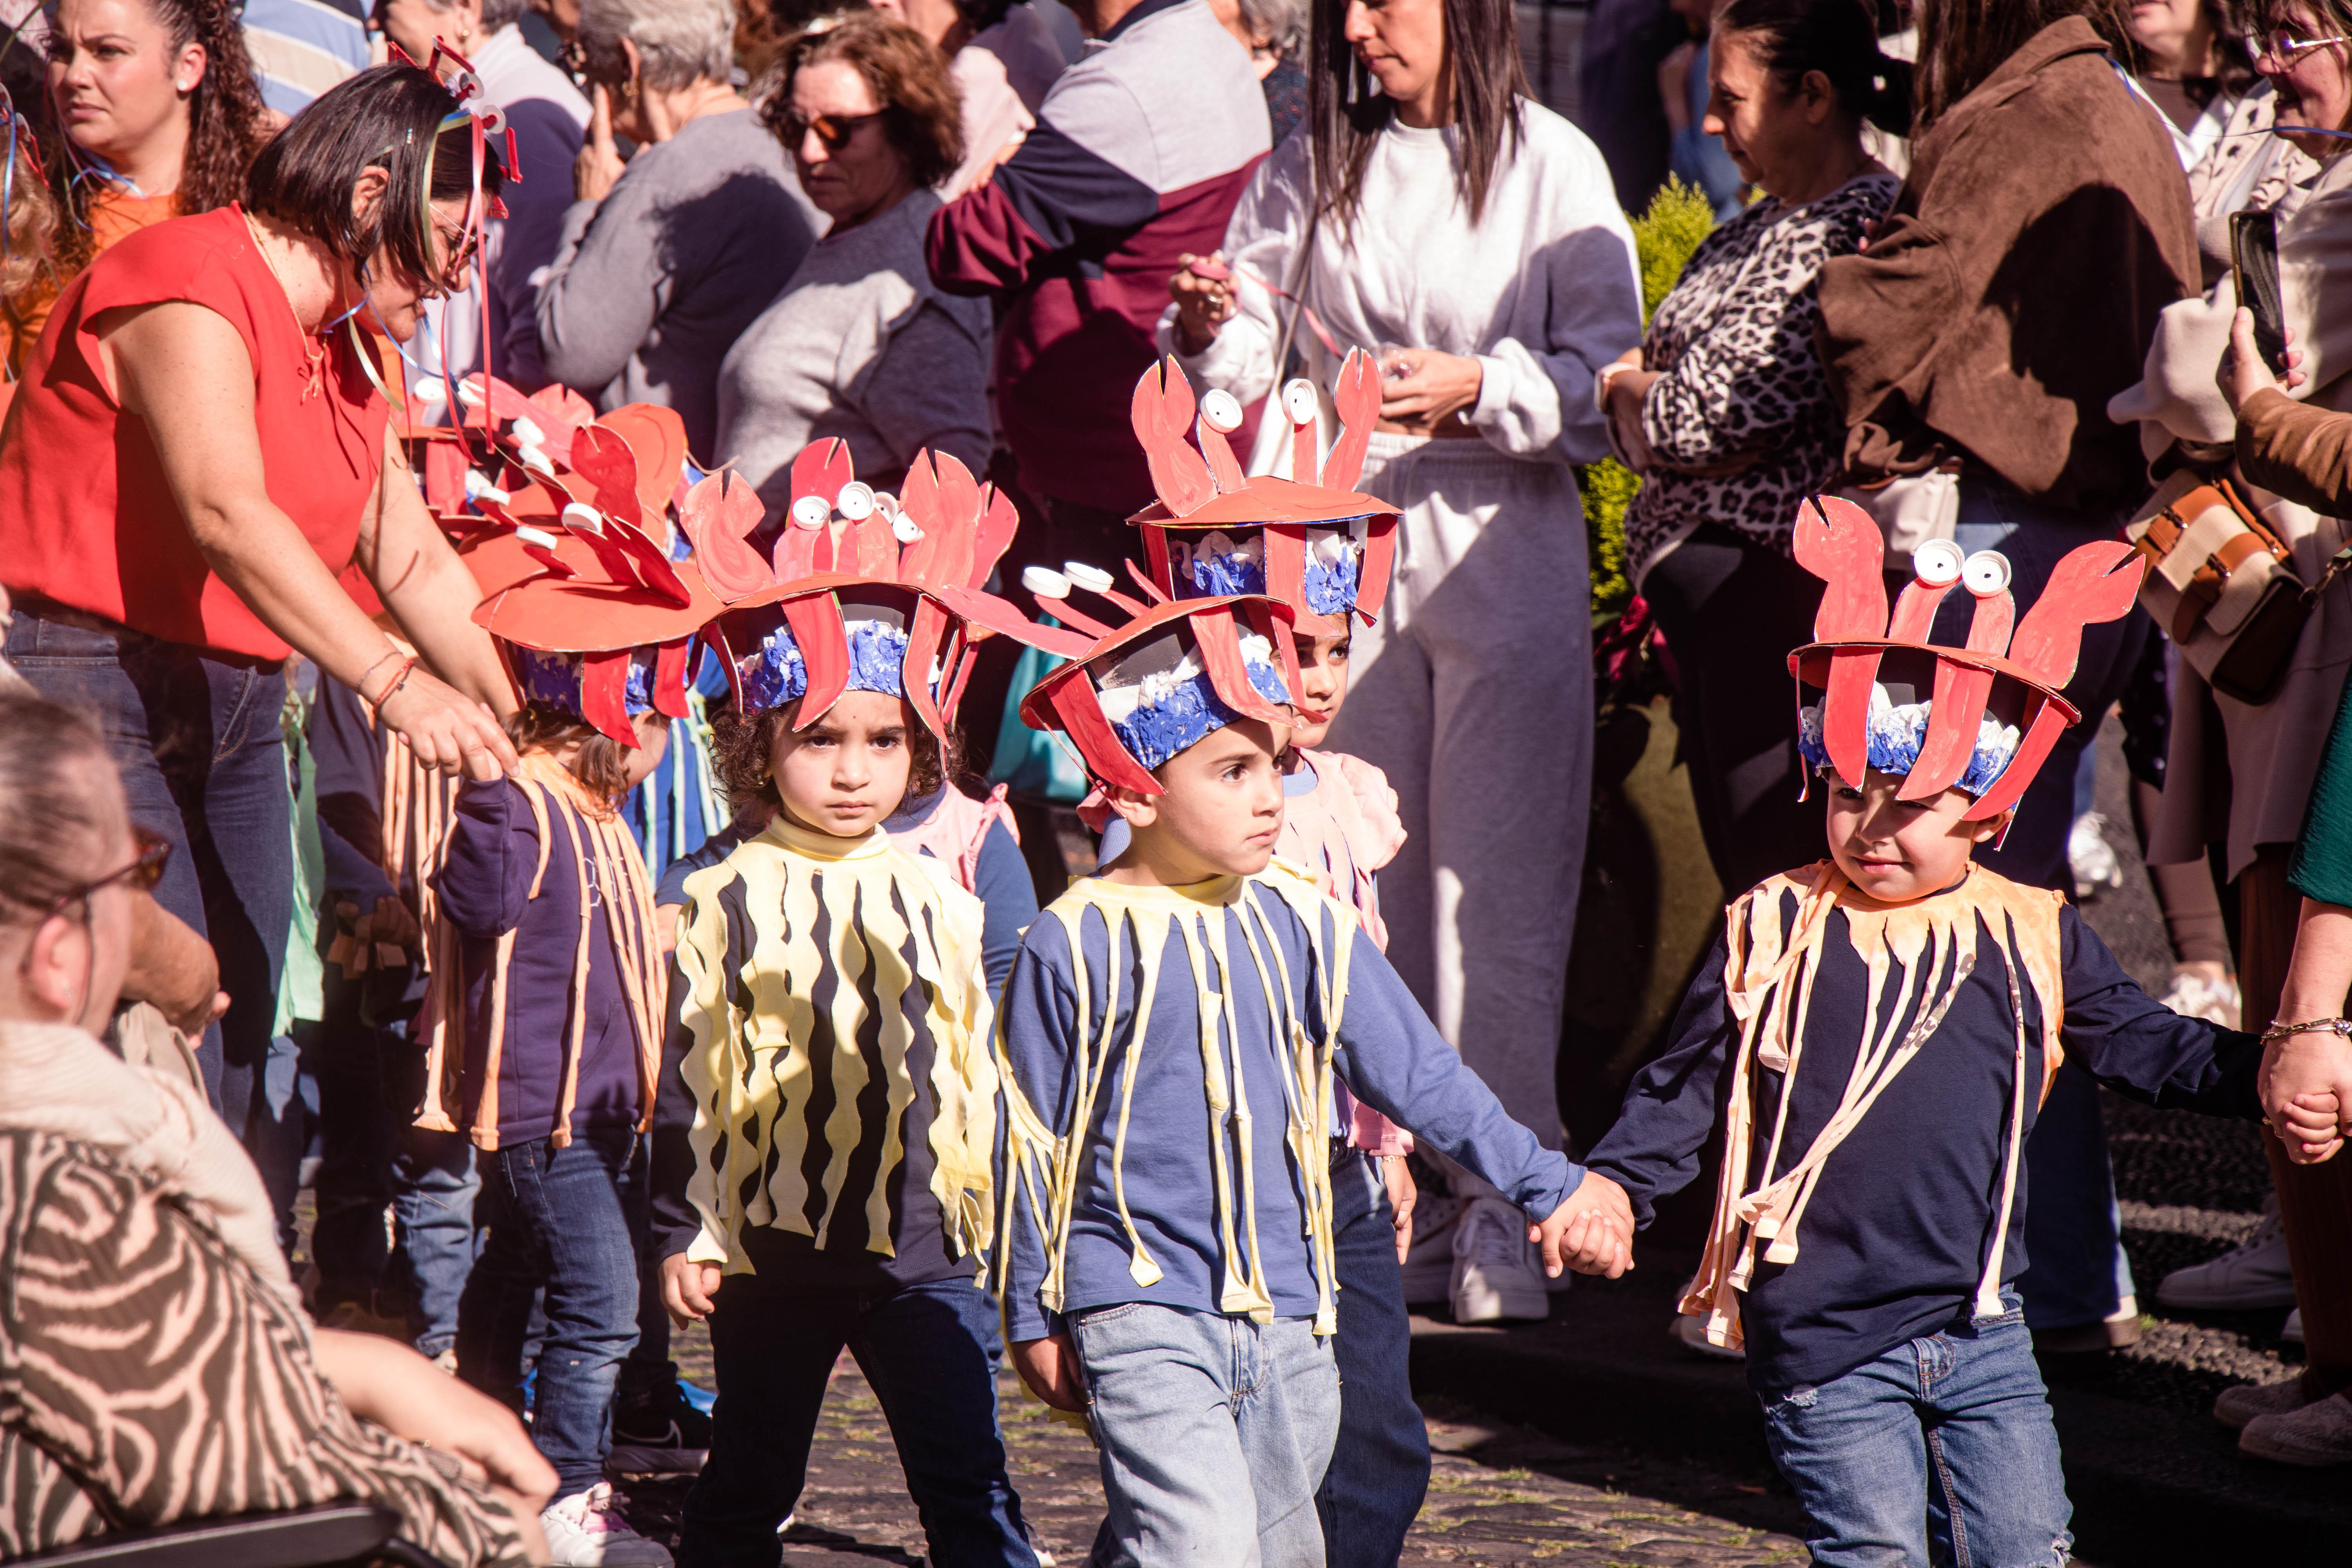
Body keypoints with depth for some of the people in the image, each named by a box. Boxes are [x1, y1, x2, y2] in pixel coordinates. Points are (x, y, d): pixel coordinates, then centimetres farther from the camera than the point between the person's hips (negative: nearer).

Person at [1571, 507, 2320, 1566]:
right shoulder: (1773, 934, -1)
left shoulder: (2031, 939, 6)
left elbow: (2141, 1044, 12)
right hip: (1823, 1345, -3)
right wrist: (1613, 1187, -12)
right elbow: (1684, 1091, 3)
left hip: (1980, 1330, 3)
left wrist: (2262, 1076, -3)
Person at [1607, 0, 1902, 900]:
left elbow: (1712, 413, -16)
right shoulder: (1750, 234, 17)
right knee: (1739, 870, 12)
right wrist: (1653, 428, -3)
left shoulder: (1862, 226, -13)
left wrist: (1627, 386, 2)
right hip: (1702, 595, 10)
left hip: (1787, 589, -10)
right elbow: (1643, 427, 19)